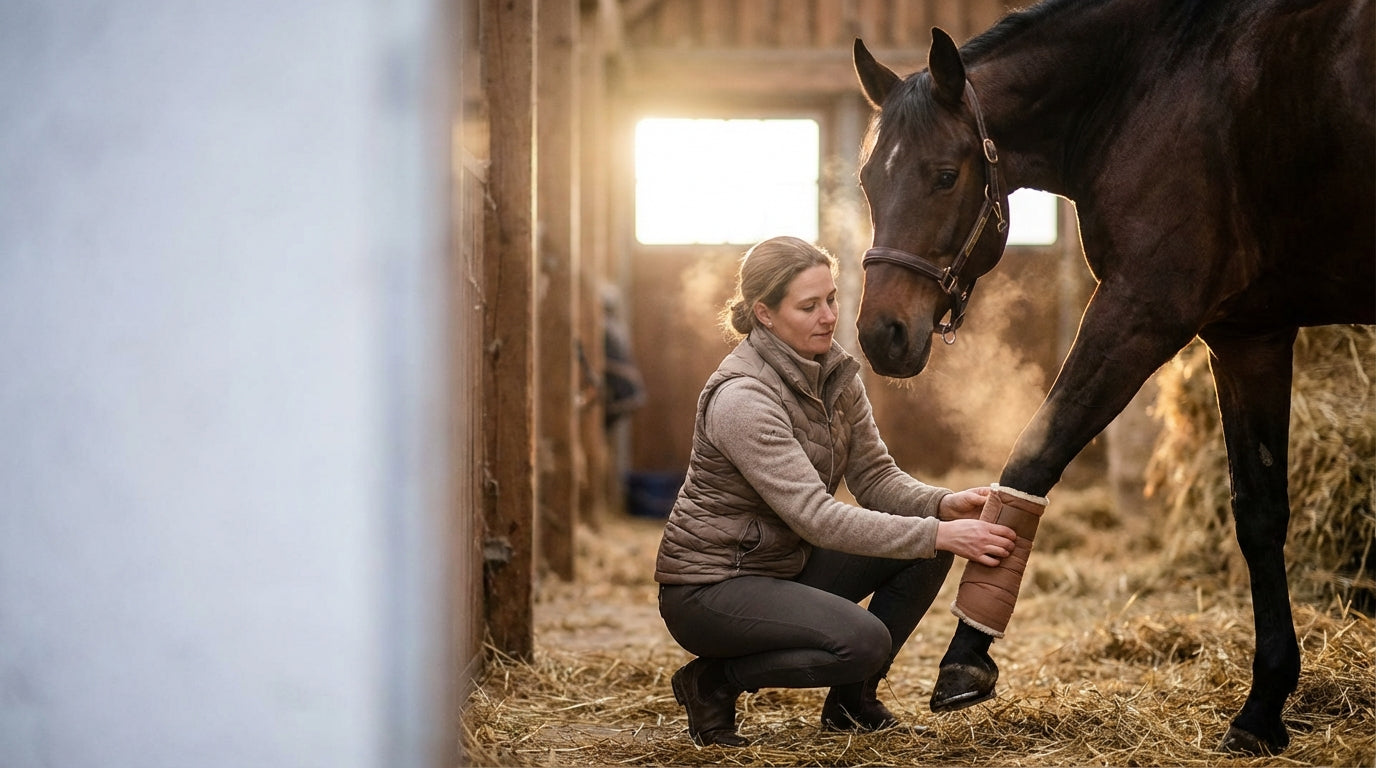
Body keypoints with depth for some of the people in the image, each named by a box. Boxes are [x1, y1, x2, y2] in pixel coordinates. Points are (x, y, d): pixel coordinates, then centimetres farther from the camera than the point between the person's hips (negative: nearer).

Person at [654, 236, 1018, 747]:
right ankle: (713, 680, -5)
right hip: (709, 586, -8)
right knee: (863, 640, -30)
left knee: (930, 538, -6)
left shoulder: (835, 372, 0)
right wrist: (938, 534, -35)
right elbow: (815, 515, -31)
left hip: (789, 565, 8)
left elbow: (875, 478, 0)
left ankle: (853, 699, 7)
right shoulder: (742, 397, -26)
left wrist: (945, 505, -21)